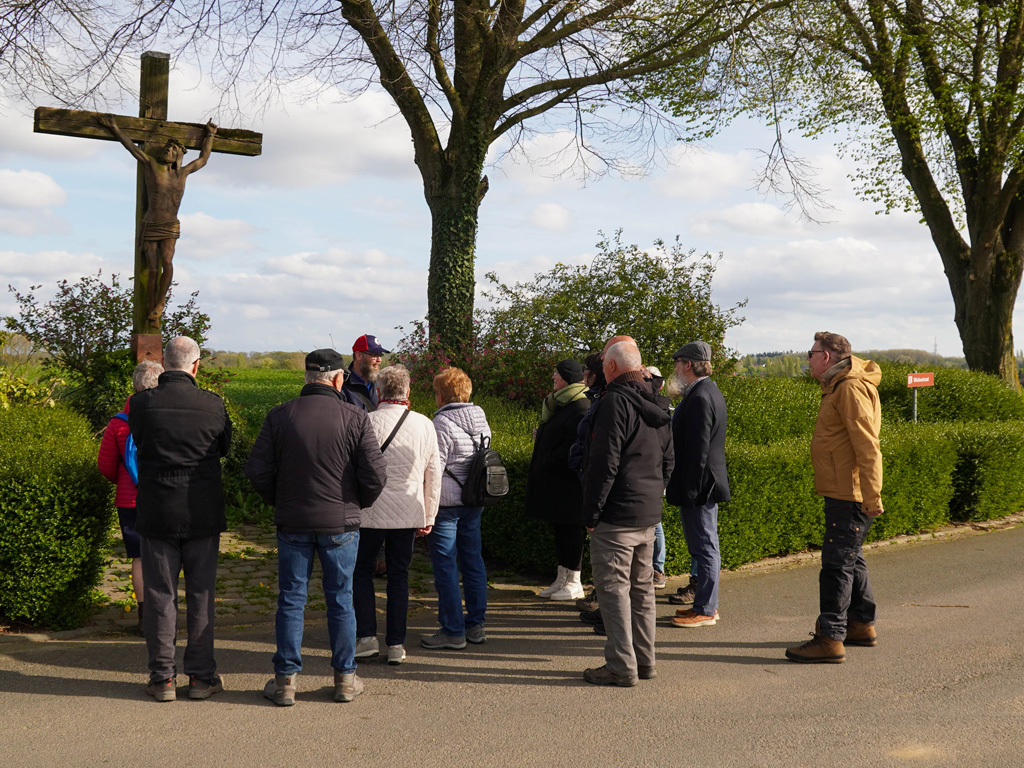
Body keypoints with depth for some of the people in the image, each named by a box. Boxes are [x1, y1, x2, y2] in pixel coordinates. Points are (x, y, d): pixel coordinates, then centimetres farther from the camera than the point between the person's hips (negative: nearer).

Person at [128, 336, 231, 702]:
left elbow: (138, 442, 10)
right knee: (201, 596, 9)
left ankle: (162, 677, 12)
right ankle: (201, 676, 14)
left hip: (156, 514, 0)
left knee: (160, 596, 8)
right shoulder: (212, 404, -8)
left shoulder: (142, 402, -7)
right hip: (203, 513, 0)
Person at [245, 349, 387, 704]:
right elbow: (376, 474, -10)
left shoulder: (279, 416, -3)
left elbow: (257, 469, -4)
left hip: (292, 524, 1)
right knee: (341, 600, 10)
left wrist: (279, 501, 13)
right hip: (341, 524, -1)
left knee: (291, 599, 9)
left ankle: (285, 679, 12)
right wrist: (358, 504, 9)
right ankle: (345, 678, 18)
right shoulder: (354, 418, -8)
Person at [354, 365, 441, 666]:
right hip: (408, 513, 3)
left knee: (361, 570, 13)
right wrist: (429, 516, 15)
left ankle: (367, 637, 7)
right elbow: (434, 475, 7)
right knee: (399, 576, 11)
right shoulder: (425, 425, 2)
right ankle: (396, 645, 11)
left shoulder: (368, 423, -10)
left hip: (371, 511, -3)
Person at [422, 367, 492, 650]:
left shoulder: (442, 423, -14)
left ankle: (453, 631, 2)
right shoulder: (480, 420, 10)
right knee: (473, 560, 12)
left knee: (445, 566, -1)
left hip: (446, 502, -8)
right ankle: (476, 624, 18)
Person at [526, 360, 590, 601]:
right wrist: (540, 435, 6)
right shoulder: (560, 404, 15)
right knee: (560, 527, 14)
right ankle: (562, 578, 22)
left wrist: (546, 462, -15)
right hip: (554, 480, 10)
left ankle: (574, 582, 6)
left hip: (568, 482, -10)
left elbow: (573, 448, -22)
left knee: (570, 529, -2)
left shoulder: (579, 409, -17)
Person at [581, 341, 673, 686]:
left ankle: (621, 666, 0)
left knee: (613, 587, -2)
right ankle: (644, 660, 22)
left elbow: (604, 464, -19)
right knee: (642, 587, 15)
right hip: (650, 515, 9)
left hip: (617, 515, -9)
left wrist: (591, 514, -12)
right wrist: (653, 497, 19)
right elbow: (667, 462, 18)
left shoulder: (615, 402, -15)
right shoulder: (657, 406, 13)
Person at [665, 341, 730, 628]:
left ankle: (705, 610, 3)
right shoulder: (710, 391, 14)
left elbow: (698, 450, -22)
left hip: (698, 486, -11)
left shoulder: (699, 398, -19)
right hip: (708, 485, 11)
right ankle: (707, 603, 25)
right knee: (706, 546, 16)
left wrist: (689, 490, -20)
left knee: (704, 547, -3)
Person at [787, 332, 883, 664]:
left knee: (837, 564, -10)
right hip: (842, 492, 11)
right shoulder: (837, 386, 19)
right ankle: (861, 625, 30)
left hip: (849, 496, -11)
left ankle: (830, 639, -8)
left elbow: (867, 446, -22)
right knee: (850, 559, 19)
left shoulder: (852, 388, -16)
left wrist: (872, 495, -25)